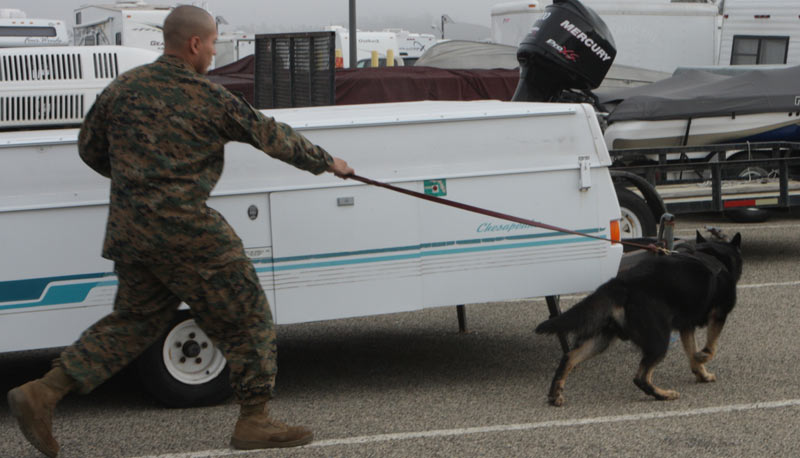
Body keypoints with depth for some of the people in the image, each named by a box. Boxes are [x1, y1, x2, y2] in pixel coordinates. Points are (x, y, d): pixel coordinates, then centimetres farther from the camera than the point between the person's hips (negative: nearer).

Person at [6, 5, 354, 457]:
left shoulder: (123, 88, 8)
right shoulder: (211, 99, -7)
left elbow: (90, 149, 16)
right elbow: (273, 136, 2)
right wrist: (328, 162, 16)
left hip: (128, 229, 7)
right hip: (183, 229, -7)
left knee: (135, 320, 18)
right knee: (246, 318, 6)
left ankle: (42, 394, 10)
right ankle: (254, 420, 10)